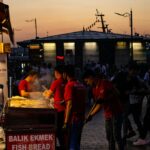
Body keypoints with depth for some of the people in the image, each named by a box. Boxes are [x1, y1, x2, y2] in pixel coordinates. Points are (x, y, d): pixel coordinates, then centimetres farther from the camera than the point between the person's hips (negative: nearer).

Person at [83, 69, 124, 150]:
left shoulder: (105, 83, -16)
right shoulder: (94, 88, 8)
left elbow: (116, 94, -18)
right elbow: (97, 103, 12)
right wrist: (89, 115, 3)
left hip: (116, 112, -8)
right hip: (107, 114, 8)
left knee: (116, 136, -7)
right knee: (109, 137, 9)